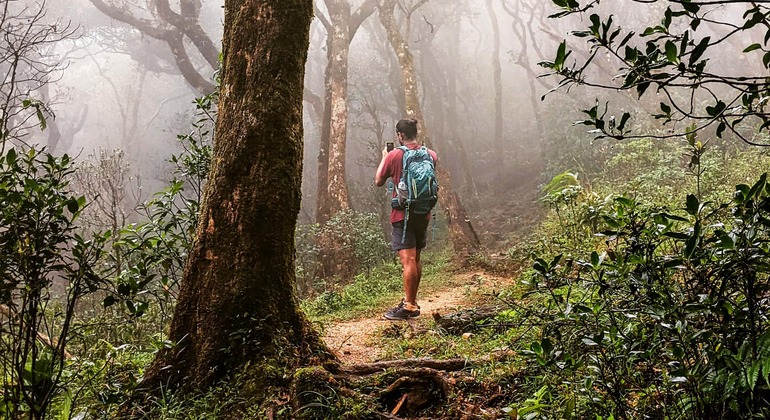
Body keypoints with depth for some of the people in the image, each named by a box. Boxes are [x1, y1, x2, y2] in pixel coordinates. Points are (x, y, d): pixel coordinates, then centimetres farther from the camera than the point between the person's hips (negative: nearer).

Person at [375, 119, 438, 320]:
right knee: (416, 260, 15)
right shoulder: (430, 155, 3)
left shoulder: (394, 156, -10)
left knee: (408, 260, -8)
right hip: (423, 213, 6)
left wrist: (384, 158, 14)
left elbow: (378, 181, 2)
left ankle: (409, 307, -8)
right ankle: (411, 301, 25)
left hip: (403, 214, -6)